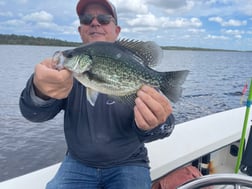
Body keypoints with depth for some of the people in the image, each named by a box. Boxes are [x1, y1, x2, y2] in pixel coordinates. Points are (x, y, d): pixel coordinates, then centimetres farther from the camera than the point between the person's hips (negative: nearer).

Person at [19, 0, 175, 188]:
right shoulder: (70, 67, -4)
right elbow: (34, 113, -16)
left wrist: (151, 124, -43)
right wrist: (40, 92, -40)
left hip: (128, 164, -1)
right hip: (78, 163, 2)